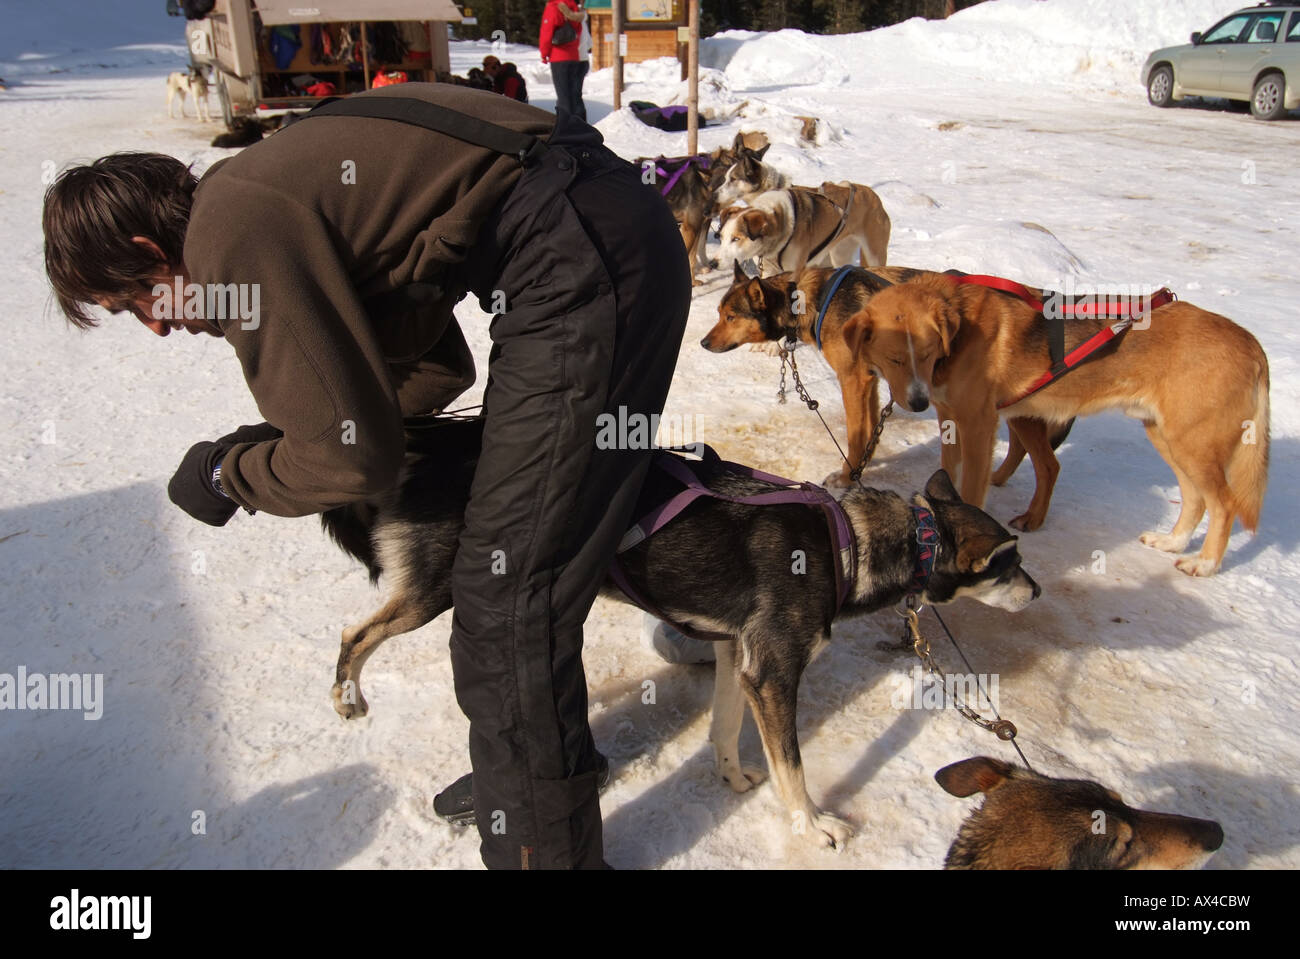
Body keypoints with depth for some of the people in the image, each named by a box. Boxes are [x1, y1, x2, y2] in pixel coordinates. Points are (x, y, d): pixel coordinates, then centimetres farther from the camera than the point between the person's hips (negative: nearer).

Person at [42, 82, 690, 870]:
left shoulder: (234, 238, -10)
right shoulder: (262, 194, 20)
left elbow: (354, 459, -11)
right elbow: (436, 364, 22)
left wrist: (229, 474, 9)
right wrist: (275, 442, 17)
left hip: (583, 265, -11)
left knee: (507, 603, -3)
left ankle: (542, 845, 15)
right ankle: (554, 753, 43)